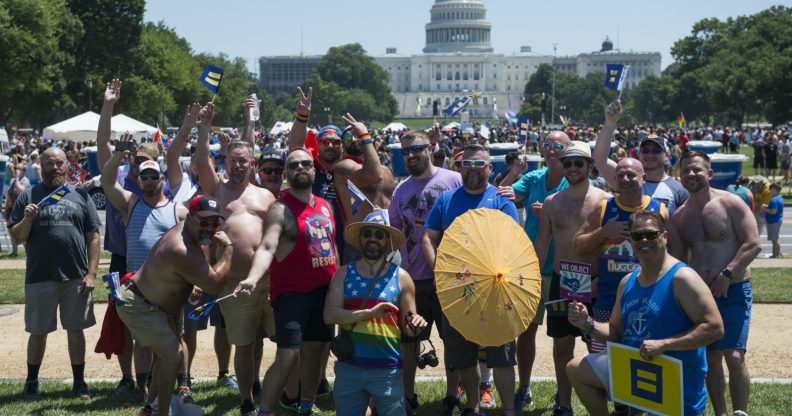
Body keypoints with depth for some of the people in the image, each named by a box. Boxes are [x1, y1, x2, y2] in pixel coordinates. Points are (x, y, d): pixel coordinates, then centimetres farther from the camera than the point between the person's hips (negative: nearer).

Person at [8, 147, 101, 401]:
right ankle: (31, 383, 20)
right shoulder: (28, 197, 5)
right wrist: (27, 220, -17)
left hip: (76, 278, 1)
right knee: (38, 332, 7)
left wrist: (91, 274, -3)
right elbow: (16, 238, 3)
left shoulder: (80, 196, 8)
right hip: (40, 278, -1)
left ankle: (79, 382, 17)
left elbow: (93, 237, 5)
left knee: (76, 330, 7)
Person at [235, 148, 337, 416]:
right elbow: (267, 247, -26)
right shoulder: (281, 209, -13)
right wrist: (253, 279, -42)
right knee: (287, 357, -12)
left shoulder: (325, 206, 10)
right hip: (293, 293, -7)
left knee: (315, 351, 14)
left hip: (325, 291, 7)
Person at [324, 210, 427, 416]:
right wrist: (370, 313, -22)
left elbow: (408, 327, 5)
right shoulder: (344, 274, 3)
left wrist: (416, 326, -19)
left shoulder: (401, 277, 1)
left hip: (387, 370, -1)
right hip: (348, 367, 1)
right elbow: (330, 314, -10)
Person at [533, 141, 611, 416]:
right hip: (561, 281, 3)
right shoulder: (552, 203, 6)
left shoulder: (603, 200, -4)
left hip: (594, 284, -3)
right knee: (562, 345, 10)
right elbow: (541, 245, 10)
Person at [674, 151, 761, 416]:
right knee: (710, 357, 8)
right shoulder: (680, 215, 8)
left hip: (733, 291, -5)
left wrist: (727, 275, -19)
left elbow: (753, 245, -11)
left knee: (734, 356, -14)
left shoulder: (731, 203, -7)